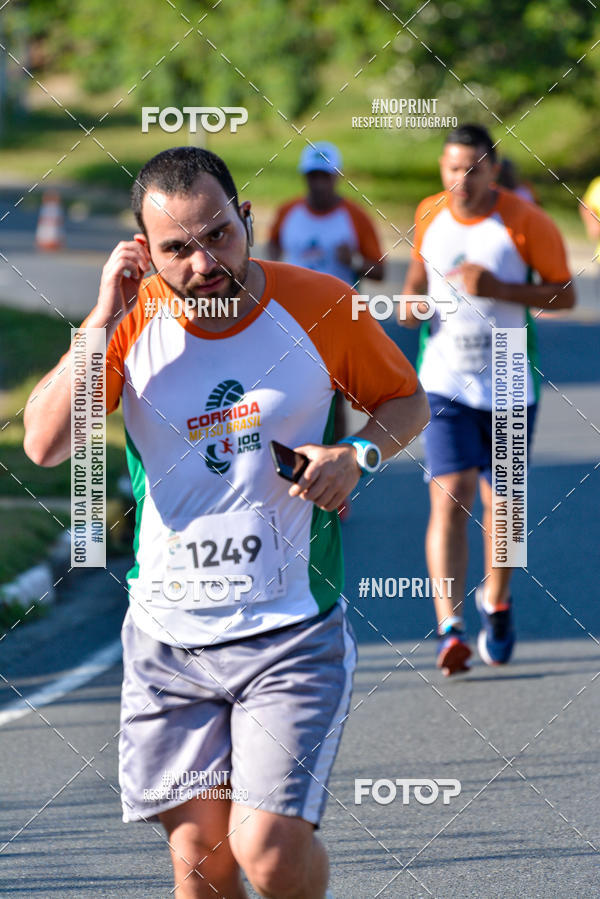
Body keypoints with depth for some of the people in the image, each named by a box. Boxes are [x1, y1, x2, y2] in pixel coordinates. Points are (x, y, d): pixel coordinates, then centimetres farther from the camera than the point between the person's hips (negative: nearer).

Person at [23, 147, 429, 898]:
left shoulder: (320, 306, -5)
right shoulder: (133, 321, -2)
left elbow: (407, 400, 11)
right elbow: (44, 443, -13)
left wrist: (359, 454, -10)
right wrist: (105, 317, -17)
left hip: (291, 633, -2)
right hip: (166, 634, 2)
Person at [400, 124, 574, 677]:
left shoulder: (526, 222, -9)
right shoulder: (429, 215, 2)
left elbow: (565, 294, -6)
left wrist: (500, 289, -20)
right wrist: (413, 297, 0)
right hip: (444, 383, 1)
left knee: (501, 503, 10)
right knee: (449, 499, -14)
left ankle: (496, 602, 37)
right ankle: (450, 627, -22)